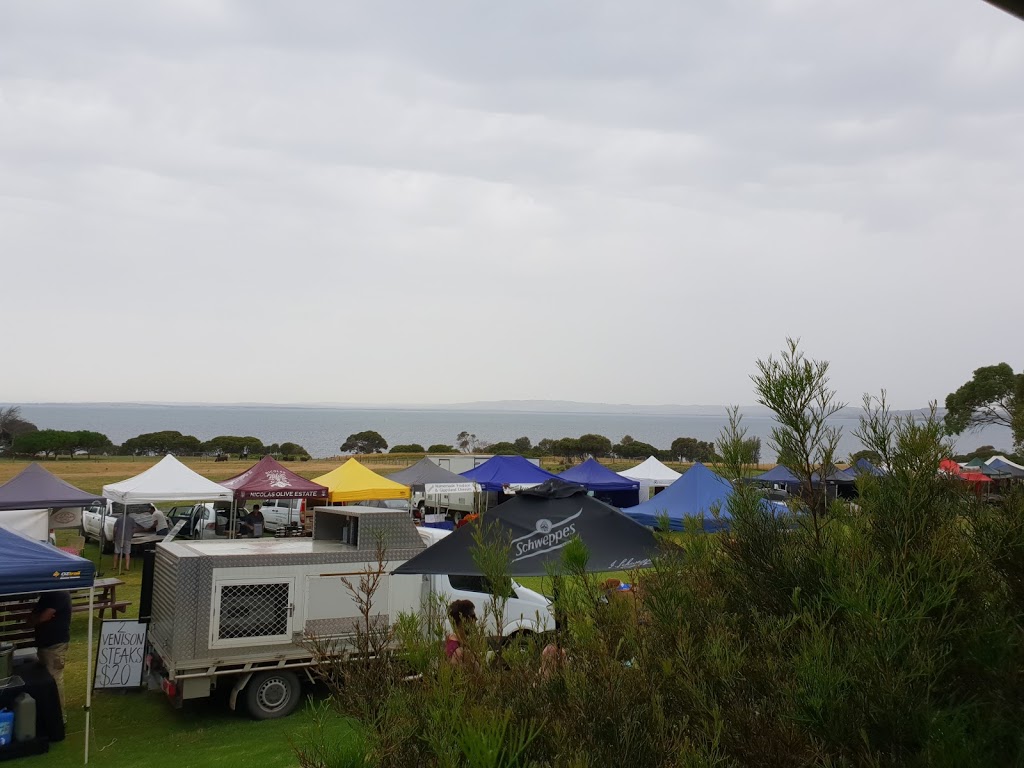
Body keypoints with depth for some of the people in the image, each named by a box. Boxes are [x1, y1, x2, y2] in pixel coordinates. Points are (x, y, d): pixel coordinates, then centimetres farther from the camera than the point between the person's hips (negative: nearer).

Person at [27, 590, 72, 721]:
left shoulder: (60, 594, -18)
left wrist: (33, 619, -1)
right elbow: (32, 616, 8)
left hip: (56, 644, -9)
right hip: (45, 642, 9)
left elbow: (43, 617, -22)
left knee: (54, 679, -5)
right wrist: (37, 618, -13)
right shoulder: (47, 594, 11)